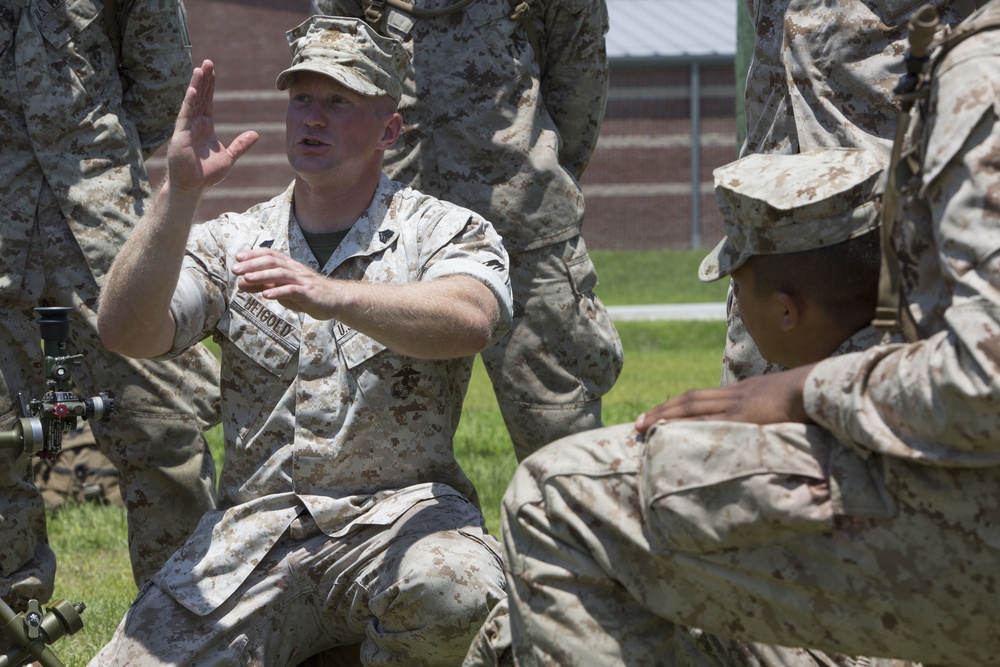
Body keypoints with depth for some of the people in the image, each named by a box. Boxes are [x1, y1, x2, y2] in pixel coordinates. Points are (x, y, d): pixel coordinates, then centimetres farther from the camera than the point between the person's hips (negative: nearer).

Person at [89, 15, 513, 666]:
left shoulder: (445, 231, 5)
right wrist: (179, 194, -18)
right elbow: (127, 332, -5)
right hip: (259, 523, 2)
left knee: (449, 590, -36)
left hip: (402, 509, -2)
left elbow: (469, 320, -19)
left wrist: (327, 295, -35)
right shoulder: (231, 244, 12)